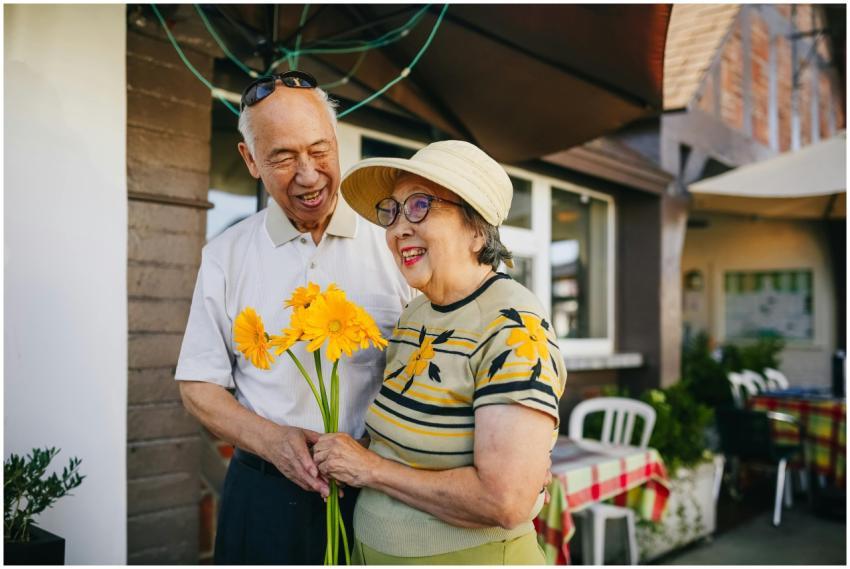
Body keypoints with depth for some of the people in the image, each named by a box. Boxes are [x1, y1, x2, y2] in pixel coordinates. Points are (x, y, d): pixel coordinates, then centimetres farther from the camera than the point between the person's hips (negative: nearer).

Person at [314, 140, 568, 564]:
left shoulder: (513, 327, -23)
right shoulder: (412, 315, 1)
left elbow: (505, 501, -29)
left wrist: (371, 468, -19)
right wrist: (344, 460, -7)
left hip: (467, 555, -7)